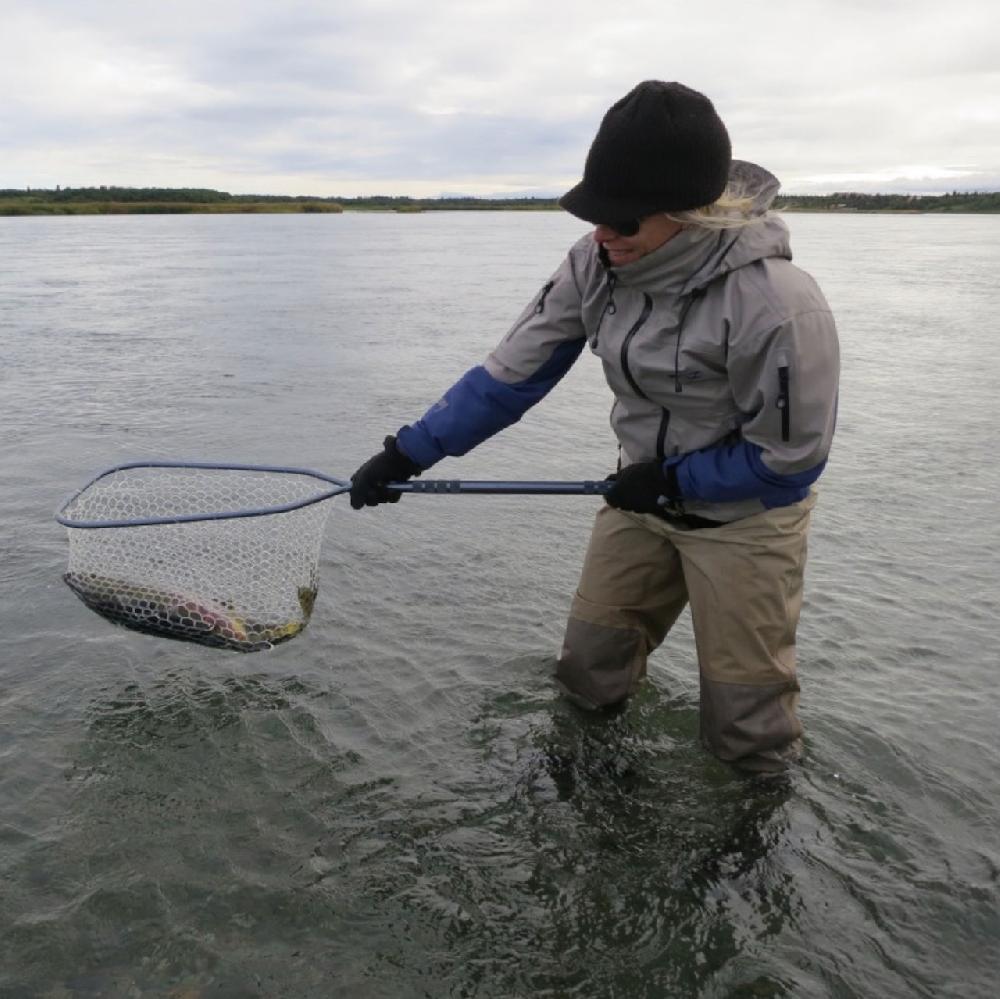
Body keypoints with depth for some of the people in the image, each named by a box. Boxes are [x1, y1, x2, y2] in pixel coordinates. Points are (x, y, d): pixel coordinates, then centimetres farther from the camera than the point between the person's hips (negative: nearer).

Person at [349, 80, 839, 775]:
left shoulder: (773, 303, -31)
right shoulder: (598, 262, -14)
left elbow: (790, 459, -20)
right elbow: (513, 373, -9)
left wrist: (670, 480, -17)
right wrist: (409, 453, -11)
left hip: (744, 510, -5)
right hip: (646, 492, 5)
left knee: (746, 733, 4)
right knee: (588, 674, 15)